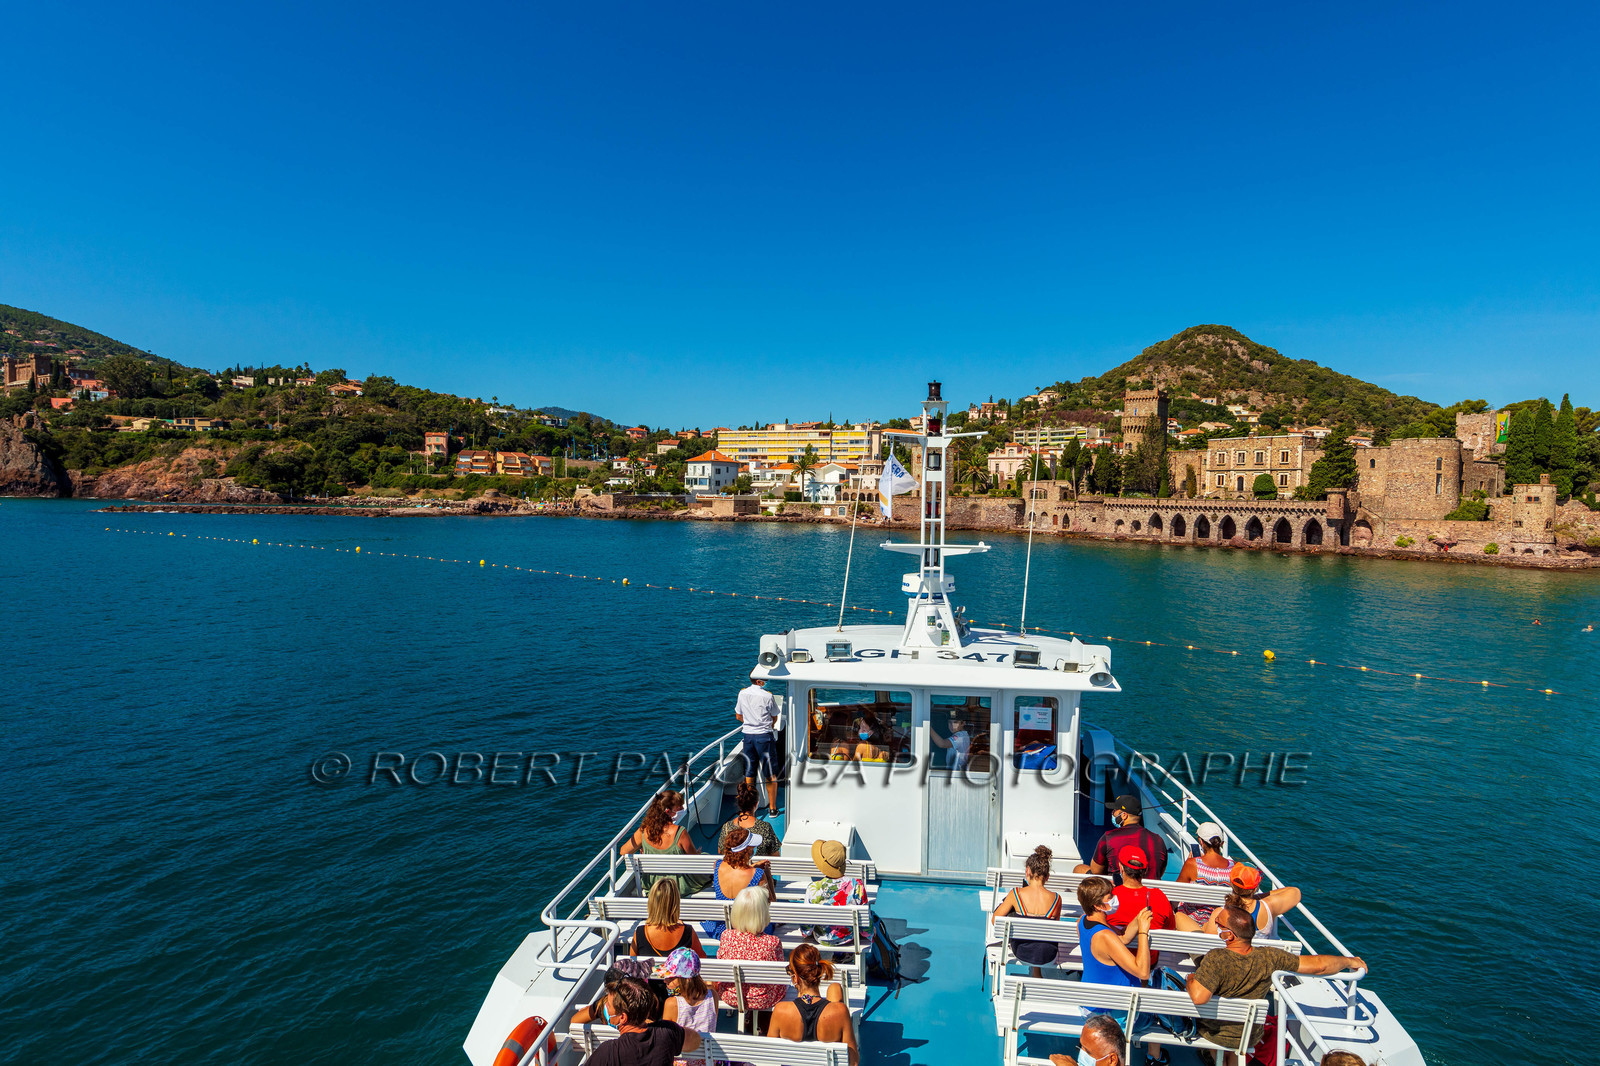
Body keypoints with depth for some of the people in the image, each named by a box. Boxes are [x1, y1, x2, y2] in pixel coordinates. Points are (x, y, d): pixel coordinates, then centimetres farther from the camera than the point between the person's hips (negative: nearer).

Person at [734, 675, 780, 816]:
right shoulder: (767, 696, -11)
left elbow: (738, 716, 13)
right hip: (764, 736, -4)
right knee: (771, 775, 5)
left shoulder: (742, 693, 2)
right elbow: (774, 718, 1)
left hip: (748, 735, 4)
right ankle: (772, 808, 9)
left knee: (749, 774, 13)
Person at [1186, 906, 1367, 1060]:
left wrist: (1190, 978, -22)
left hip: (1210, 1032, -3)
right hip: (1249, 1038, 3)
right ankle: (1232, 1060, 48)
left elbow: (1199, 997, -44)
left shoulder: (1215, 959, -37)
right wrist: (1349, 961, 1)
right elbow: (1318, 965, -17)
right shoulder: (1269, 958, -24)